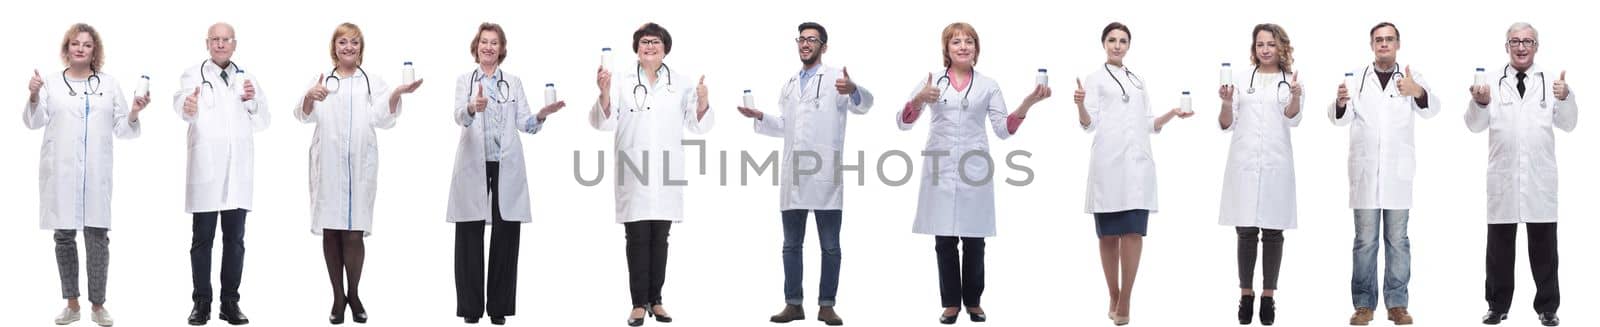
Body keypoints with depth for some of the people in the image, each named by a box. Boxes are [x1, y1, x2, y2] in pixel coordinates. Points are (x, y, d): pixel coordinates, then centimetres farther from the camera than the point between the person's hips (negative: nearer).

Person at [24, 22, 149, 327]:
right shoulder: (51, 83, 8)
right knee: (64, 237, 4)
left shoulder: (109, 84, 12)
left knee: (98, 237, -3)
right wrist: (34, 97, -21)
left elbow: (122, 130, 12)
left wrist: (134, 114, -9)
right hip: (60, 172, 0)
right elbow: (34, 121, -2)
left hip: (96, 173, 0)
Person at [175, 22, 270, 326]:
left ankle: (230, 302, 10)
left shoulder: (247, 78, 13)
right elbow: (180, 100, -20)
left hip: (238, 170, 3)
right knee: (202, 239, 0)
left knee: (235, 239, 5)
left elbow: (263, 121, 13)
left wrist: (253, 101, -8)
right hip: (205, 169, -3)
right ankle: (201, 302, 5)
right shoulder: (194, 74, 2)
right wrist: (187, 105, -44)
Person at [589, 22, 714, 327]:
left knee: (659, 240, 8)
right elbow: (604, 122, -4)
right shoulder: (623, 83, 0)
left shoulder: (681, 82, 6)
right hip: (634, 174, -2)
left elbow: (697, 125, 5)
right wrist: (604, 93, -21)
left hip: (666, 175, 2)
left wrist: (703, 102, -15)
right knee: (637, 240, -2)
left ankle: (655, 301, 15)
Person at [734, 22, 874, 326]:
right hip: (793, 177, 6)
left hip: (825, 176, -6)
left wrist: (853, 90, -41)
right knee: (792, 245, 9)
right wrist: (760, 117, 9)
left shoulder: (836, 78, -2)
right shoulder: (790, 83, 17)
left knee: (830, 246, 1)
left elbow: (864, 104, -19)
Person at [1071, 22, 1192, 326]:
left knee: (1134, 232, -8)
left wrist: (1172, 114, 6)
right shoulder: (1096, 77, 7)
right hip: (1109, 163, -3)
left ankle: (1125, 301, -5)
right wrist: (1080, 106, -22)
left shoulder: (1138, 80, 20)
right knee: (1109, 234, 1)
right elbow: (1089, 124, -2)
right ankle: (1114, 298, 10)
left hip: (1138, 163, 3)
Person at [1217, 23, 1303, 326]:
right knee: (1246, 232, 2)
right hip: (1244, 163, 1)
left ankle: (1268, 296, 8)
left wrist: (1295, 95, -29)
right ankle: (1246, 295, 8)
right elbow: (1227, 124, 10)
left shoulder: (1290, 80, 6)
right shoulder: (1242, 79, 9)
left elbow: (1292, 119, -8)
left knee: (1273, 232, 2)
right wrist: (1226, 103, -12)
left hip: (1276, 164, -1)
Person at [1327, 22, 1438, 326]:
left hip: (1398, 172, 0)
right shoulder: (1356, 78, 5)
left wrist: (1418, 92, -38)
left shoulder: (1410, 77, 5)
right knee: (1365, 241, 3)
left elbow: (1431, 109, -13)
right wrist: (1341, 102, -32)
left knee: (1398, 240, 4)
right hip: (1365, 171, 0)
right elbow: (1340, 117, -7)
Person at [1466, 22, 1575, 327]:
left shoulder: (1551, 80, 3)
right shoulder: (1493, 82, 2)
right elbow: (1475, 125, -3)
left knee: (1543, 246, 6)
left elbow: (1568, 123, -3)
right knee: (1500, 246, 7)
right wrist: (1480, 103, -24)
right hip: (1503, 178, 0)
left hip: (1540, 178, 0)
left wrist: (1565, 97, -22)